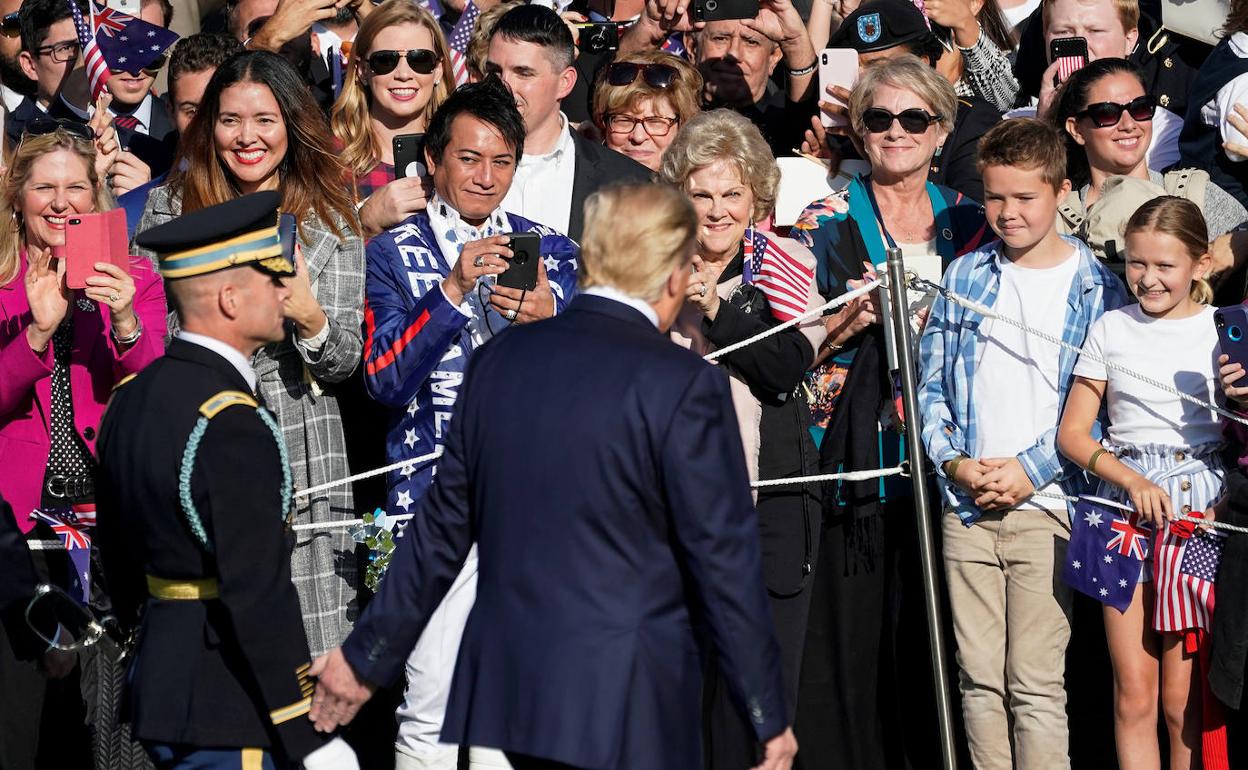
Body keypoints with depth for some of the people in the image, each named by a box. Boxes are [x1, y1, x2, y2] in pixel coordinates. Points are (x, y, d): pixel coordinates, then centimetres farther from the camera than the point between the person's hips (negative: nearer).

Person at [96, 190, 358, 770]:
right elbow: (260, 595, -23)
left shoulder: (131, 399, 8)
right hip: (226, 711, -9)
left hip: (156, 688, 9)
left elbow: (116, 553, 18)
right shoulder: (232, 427, -20)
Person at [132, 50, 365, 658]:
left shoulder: (331, 222, 6)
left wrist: (309, 316, -15)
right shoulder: (168, 209, 6)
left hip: (299, 459, 0)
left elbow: (344, 364, 4)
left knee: (304, 649, -5)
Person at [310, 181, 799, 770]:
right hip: (627, 705, -6)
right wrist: (768, 717, -1)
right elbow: (724, 561, -10)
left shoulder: (502, 357, 4)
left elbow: (442, 528, 10)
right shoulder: (684, 385, -12)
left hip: (504, 688, 6)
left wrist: (367, 655, 20)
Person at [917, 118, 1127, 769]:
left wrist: (1031, 470, -11)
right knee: (978, 678, 6)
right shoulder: (964, 277, 11)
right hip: (966, 505, 3)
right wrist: (954, 462, -3)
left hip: (1047, 503, -3)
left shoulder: (1094, 288, 1)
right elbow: (929, 384, 12)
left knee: (1036, 684, -5)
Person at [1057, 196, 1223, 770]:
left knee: (1180, 699, -1)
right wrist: (1133, 479, -9)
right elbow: (1072, 432, 6)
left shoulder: (1224, 331, 5)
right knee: (1133, 696, -1)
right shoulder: (1112, 329, 7)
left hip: (1200, 512, -1)